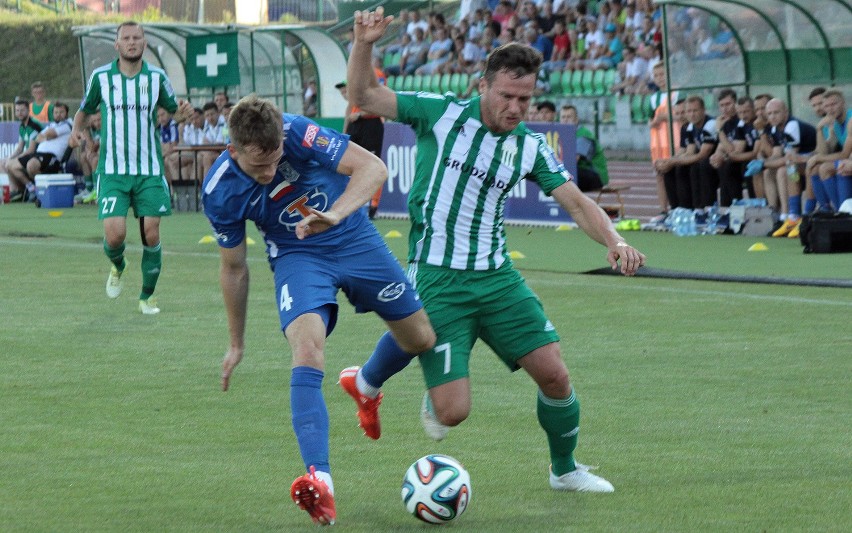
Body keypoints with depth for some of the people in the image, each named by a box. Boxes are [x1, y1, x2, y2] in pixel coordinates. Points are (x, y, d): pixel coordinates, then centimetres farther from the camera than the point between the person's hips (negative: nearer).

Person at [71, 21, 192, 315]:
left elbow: (173, 109, 13)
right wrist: (78, 128, -2)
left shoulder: (156, 77, 3)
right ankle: (117, 267, 23)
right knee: (114, 235, -13)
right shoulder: (100, 77, 1)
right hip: (113, 170, -1)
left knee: (151, 234, -3)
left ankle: (147, 297, 15)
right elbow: (86, 108, 18)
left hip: (149, 170, 1)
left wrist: (182, 112, -11)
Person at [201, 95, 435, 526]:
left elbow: (372, 168, -30)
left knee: (420, 337, 9)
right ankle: (319, 481, -39)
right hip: (297, 257, -2)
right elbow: (234, 267, -5)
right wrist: (236, 343, 4)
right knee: (308, 350, -28)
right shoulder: (220, 193, -21)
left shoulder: (298, 134, -28)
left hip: (355, 239, 2)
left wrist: (334, 215, -49)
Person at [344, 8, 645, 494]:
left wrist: (614, 240, -18)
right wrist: (364, 46, -18)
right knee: (454, 412, -12)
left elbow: (577, 202, 1)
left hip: (495, 276, 4)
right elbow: (364, 97, 0)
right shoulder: (442, 114, -3)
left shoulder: (530, 147, 5)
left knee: (554, 373, -5)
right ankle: (435, 395, 27)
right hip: (436, 281, -4)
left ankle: (565, 470, 21)